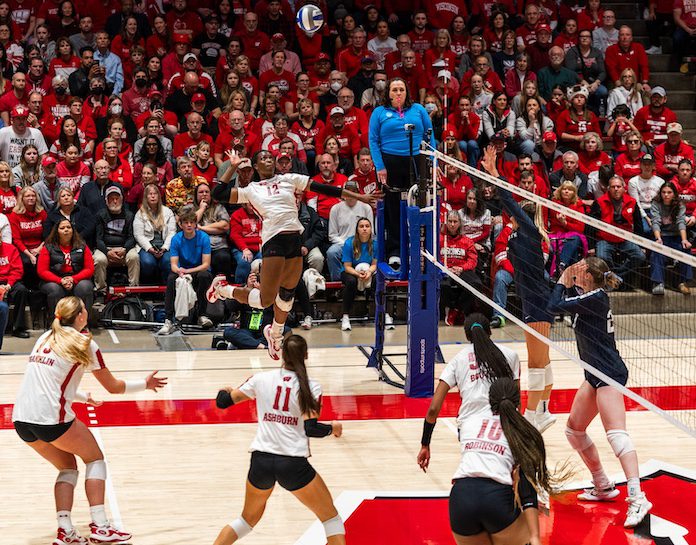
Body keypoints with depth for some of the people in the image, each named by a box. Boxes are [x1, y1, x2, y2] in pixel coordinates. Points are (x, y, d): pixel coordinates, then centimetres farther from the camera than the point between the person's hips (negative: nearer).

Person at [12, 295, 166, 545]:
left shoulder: (46, 338, 18)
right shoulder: (84, 343, 0)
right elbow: (113, 386, 8)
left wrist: (83, 397, 42)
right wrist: (145, 384, 24)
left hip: (21, 419, 6)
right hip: (51, 418, -6)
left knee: (67, 467, 21)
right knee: (94, 458, 15)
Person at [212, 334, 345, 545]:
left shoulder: (261, 379, 4)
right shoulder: (311, 387, -4)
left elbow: (223, 401, 11)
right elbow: (310, 428, -12)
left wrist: (225, 391, 34)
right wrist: (332, 428, 8)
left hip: (260, 461, 3)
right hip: (293, 464, -3)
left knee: (248, 519, 26)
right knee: (331, 517, 12)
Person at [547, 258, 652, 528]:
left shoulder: (596, 298, -18)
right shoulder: (588, 296, 9)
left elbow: (555, 305, -20)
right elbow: (565, 303, 24)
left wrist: (562, 283, -3)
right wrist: (568, 283, 7)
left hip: (609, 375, -11)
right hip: (596, 375, 11)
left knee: (616, 433, -21)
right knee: (574, 430, 16)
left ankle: (637, 499, -31)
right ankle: (603, 487, 25)